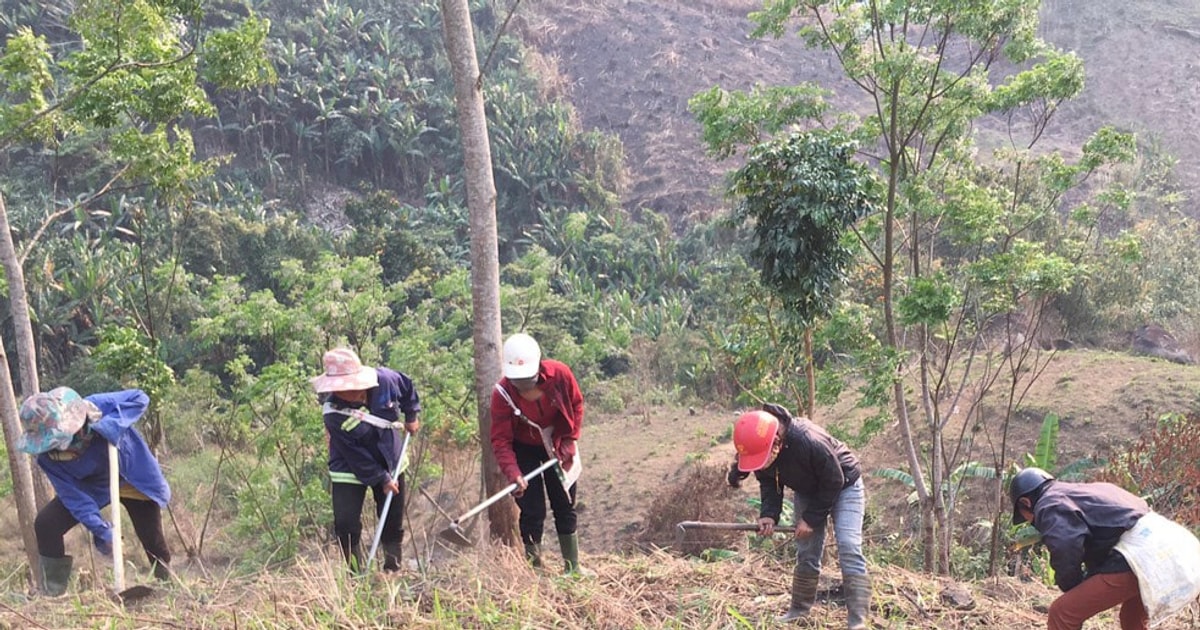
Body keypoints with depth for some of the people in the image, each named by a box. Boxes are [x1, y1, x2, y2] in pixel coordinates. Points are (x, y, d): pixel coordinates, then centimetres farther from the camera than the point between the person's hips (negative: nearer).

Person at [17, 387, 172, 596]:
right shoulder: (48, 457, -24)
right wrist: (102, 531, -27)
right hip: (92, 488, 2)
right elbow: (74, 497, -21)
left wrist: (111, 424, -42)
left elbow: (140, 398, -27)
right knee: (45, 524, -14)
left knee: (152, 539, 1)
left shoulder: (96, 407, -33)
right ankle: (53, 594, 0)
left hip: (136, 479, -2)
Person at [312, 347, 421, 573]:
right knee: (346, 525, -11)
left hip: (391, 462, 3)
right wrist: (382, 479, -19)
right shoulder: (334, 413, -27)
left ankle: (393, 568, 31)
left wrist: (411, 416, 4)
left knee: (393, 523, 12)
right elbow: (355, 456, -22)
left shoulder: (384, 379, -21)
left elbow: (408, 386, 4)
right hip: (350, 470, -3)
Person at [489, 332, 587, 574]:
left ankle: (573, 566, 24)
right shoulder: (502, 393, -29)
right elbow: (501, 440, -26)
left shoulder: (560, 373, -25)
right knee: (533, 513, -5)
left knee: (565, 507, 11)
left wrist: (569, 442, -12)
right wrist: (514, 474, -39)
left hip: (557, 446, 2)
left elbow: (576, 405, -6)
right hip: (525, 450, -2)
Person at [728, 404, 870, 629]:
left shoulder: (810, 441, -42)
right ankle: (800, 609, 22)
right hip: (808, 490, 6)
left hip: (843, 486, -6)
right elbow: (768, 482, -7)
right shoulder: (760, 447, -23)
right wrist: (769, 514, -24)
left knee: (848, 547, -17)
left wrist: (812, 518, -23)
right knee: (806, 552, 8)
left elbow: (834, 482, -29)